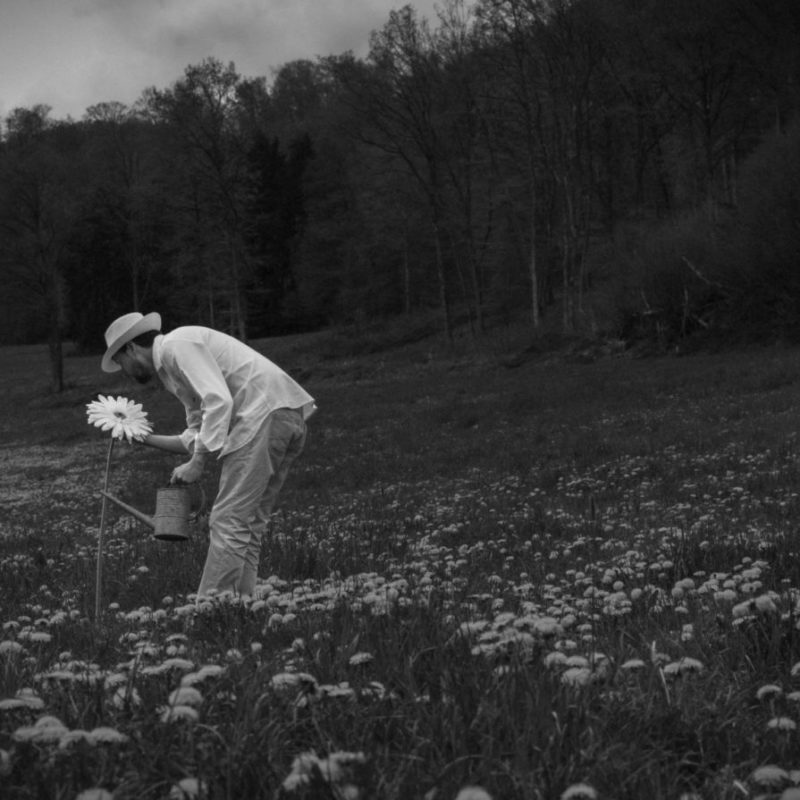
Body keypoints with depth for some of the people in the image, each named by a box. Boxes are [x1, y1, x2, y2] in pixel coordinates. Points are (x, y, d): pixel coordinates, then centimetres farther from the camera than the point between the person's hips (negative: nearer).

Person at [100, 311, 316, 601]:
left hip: (265, 411, -10)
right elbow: (196, 438, 26)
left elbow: (218, 400, -16)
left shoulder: (175, 344, -2)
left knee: (228, 522, -10)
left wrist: (197, 463, -14)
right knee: (248, 525, 9)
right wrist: (146, 438, 25)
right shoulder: (171, 369, 28)